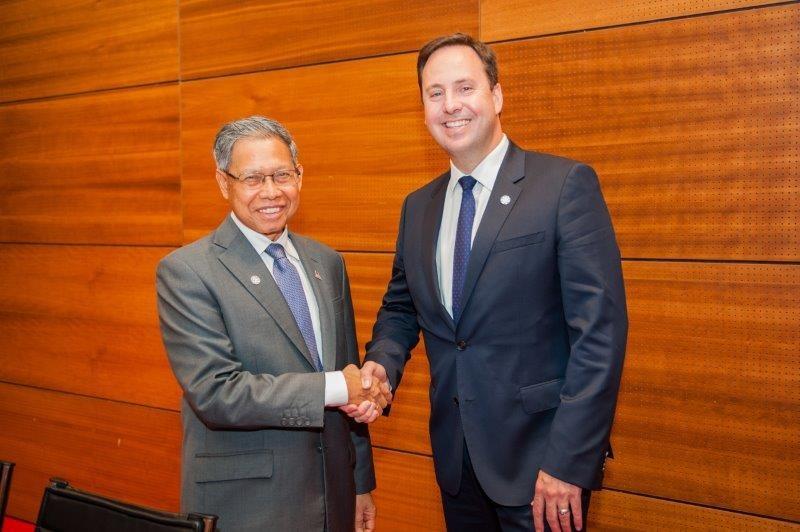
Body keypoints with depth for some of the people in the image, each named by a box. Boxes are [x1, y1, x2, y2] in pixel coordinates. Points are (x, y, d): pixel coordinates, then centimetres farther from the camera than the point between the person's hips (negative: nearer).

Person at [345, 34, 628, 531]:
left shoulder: (566, 184, -11)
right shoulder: (418, 207, 8)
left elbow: (601, 327, -16)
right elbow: (400, 307, 17)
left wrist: (567, 462, -20)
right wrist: (382, 364, -5)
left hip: (540, 455, -5)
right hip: (456, 458, 6)